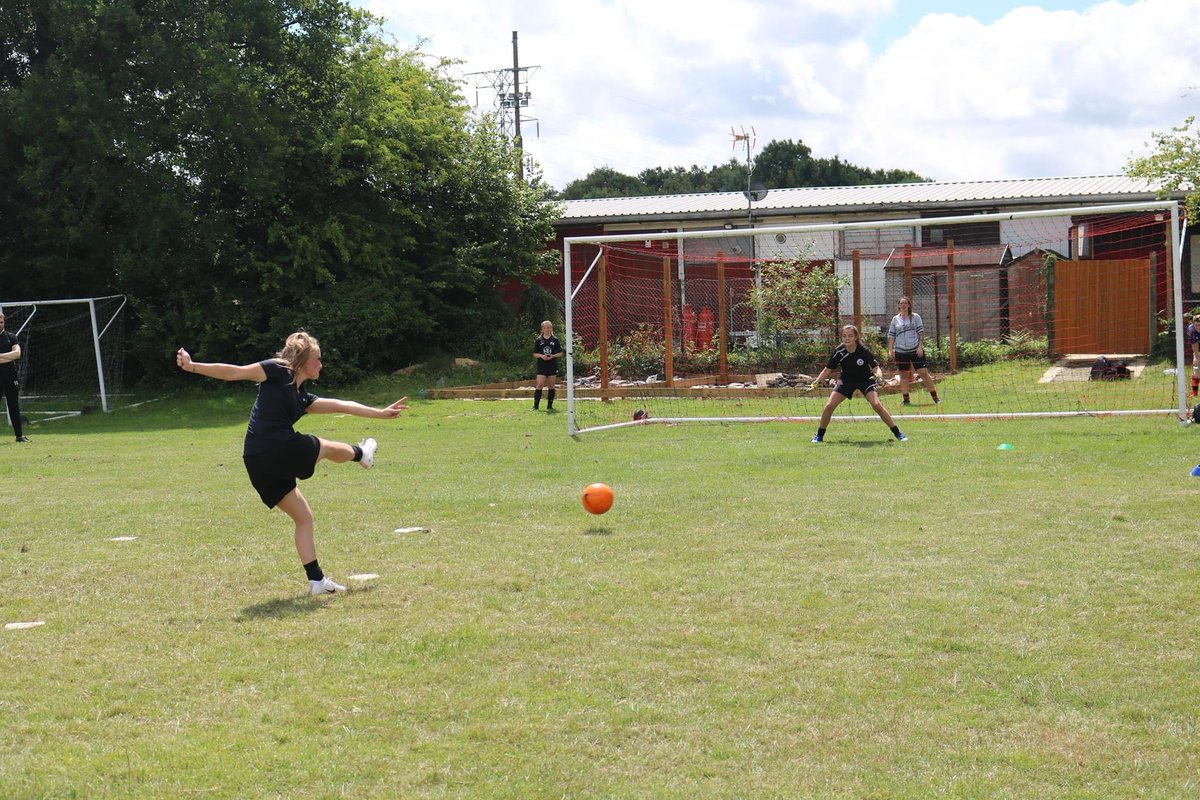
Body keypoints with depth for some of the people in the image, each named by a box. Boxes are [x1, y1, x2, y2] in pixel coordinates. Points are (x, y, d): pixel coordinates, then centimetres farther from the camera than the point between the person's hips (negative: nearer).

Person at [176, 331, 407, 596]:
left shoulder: (302, 397, 23)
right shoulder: (278, 371, -1)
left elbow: (340, 405, 27)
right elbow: (233, 372, -6)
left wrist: (381, 413, 28)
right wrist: (193, 366, -12)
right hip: (279, 448, -9)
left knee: (303, 517, 15)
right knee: (328, 447, 17)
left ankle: (316, 580, 18)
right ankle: (361, 454, 50)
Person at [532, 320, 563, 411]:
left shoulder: (555, 340, 3)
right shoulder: (539, 340, 4)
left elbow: (560, 353, 5)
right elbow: (535, 354, 6)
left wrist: (552, 356, -12)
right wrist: (541, 356, -13)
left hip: (552, 366, 1)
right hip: (542, 366, 0)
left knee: (551, 386, 5)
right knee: (539, 385, -8)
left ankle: (550, 406, 13)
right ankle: (535, 406, -6)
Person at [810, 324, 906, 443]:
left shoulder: (864, 351, -25)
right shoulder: (839, 352, -19)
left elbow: (876, 368, -25)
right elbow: (827, 370, -13)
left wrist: (878, 375, -48)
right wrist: (817, 381, -27)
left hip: (865, 379, -2)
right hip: (846, 380, 2)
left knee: (876, 404, -22)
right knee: (829, 406, -10)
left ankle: (897, 433, -10)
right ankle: (819, 435, 10)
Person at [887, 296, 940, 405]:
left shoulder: (915, 317, 5)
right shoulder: (895, 319, 10)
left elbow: (921, 332, 0)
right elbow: (891, 335, 10)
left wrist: (920, 346, -10)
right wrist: (890, 349, 1)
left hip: (916, 350, -2)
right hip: (900, 351, 2)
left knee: (924, 373, -5)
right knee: (904, 375, 5)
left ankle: (935, 396, 2)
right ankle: (906, 400, 10)